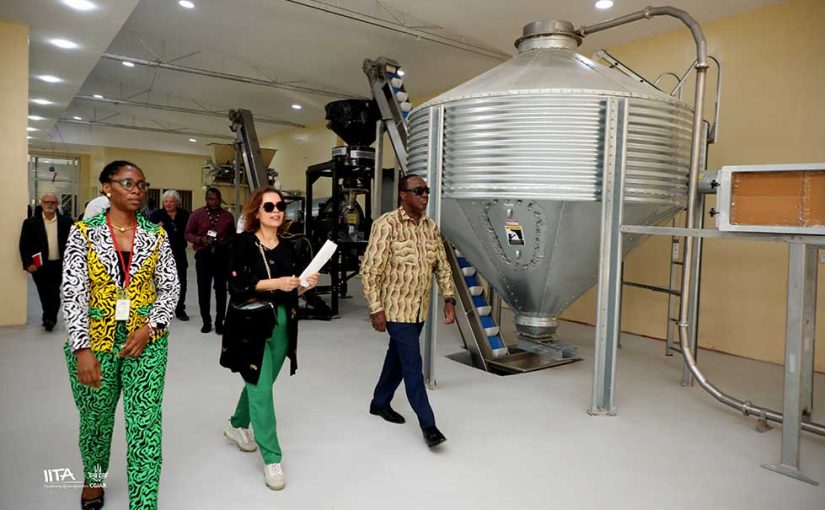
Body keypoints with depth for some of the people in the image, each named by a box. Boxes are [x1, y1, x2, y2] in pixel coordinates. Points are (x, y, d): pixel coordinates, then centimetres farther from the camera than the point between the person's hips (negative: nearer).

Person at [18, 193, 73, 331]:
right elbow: (24, 245, -1)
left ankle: (50, 318, 16)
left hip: (58, 265, -1)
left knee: (54, 293, 2)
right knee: (44, 294, 10)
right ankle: (50, 317, 26)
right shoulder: (31, 222, -1)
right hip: (39, 265, 1)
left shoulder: (66, 222, 0)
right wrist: (28, 263, -9)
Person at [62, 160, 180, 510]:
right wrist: (83, 349, -19)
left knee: (145, 425, -2)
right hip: (93, 342, 0)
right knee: (96, 419, 19)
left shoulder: (156, 234, 1)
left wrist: (149, 328, -13)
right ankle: (93, 478, 48)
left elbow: (170, 287, 2)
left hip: (146, 342, 0)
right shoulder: (83, 232, -4)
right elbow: (73, 292, -11)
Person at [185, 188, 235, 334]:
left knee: (221, 289, 4)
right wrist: (200, 239, -15)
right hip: (203, 255, 0)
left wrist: (227, 241, -8)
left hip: (222, 256, 1)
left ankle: (219, 322, 14)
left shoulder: (228, 216, 5)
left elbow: (233, 235, 13)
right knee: (203, 289, 5)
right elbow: (188, 233, 4)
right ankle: (206, 321, 18)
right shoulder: (197, 214, 1)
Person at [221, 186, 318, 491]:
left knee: (260, 385, 18)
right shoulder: (243, 243, -6)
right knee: (261, 389, -6)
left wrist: (305, 285, -6)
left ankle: (237, 426, 45)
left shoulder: (287, 247, 10)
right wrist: (274, 283, -22)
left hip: (281, 325, 6)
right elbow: (236, 285, -15)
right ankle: (271, 459, 3)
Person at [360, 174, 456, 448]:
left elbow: (442, 266, 13)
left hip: (419, 308, 7)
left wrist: (449, 299, 4)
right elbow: (370, 270, -16)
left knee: (398, 357, 19)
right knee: (412, 363, -5)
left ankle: (380, 402, 39)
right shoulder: (387, 224, -15)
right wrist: (376, 309, -19)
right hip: (396, 308, -7)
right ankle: (428, 424, 5)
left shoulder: (431, 227, 5)